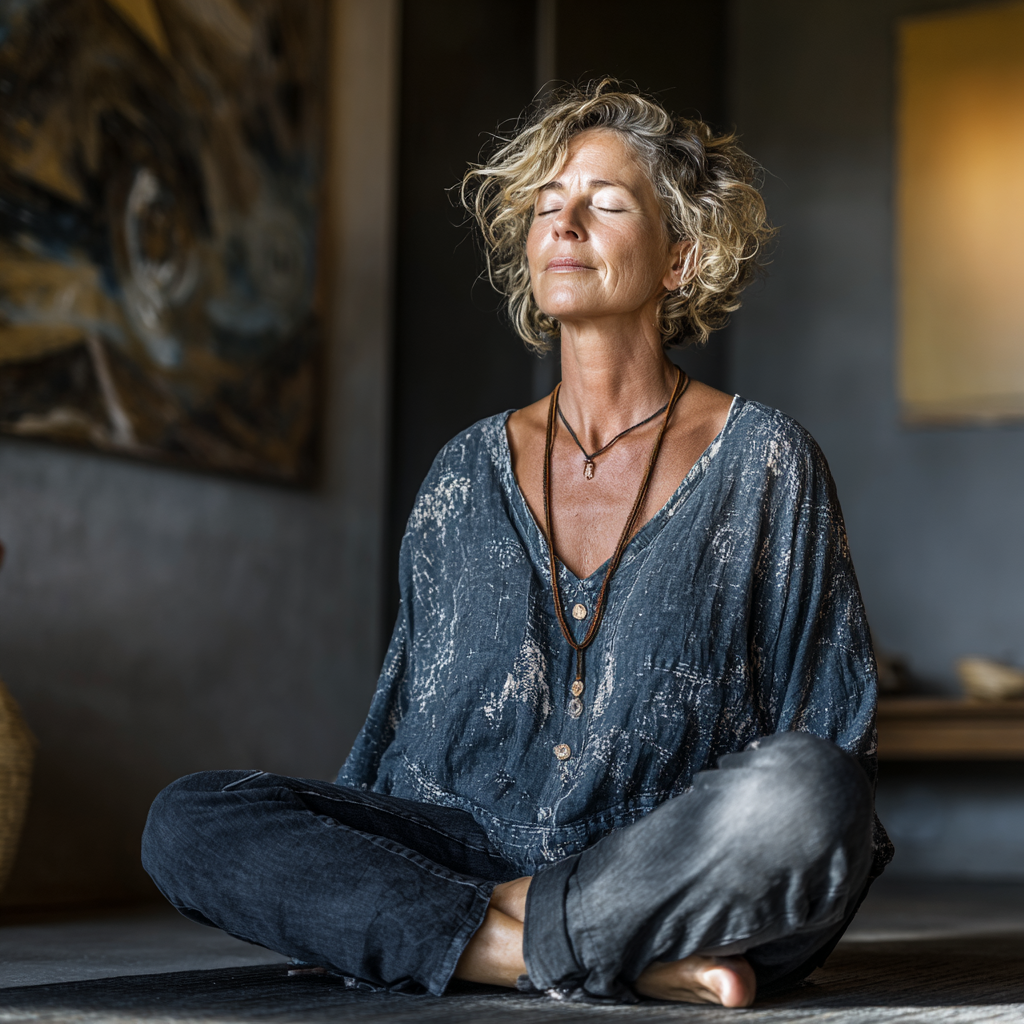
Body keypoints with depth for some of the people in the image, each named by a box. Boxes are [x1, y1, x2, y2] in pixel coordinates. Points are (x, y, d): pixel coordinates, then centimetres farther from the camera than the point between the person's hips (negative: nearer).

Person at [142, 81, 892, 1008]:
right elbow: (401, 724, 17)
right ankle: (636, 956, -24)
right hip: (463, 851, 4)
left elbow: (832, 723, 3)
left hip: (681, 867, -3)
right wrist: (320, 853, 1)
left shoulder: (764, 463, 5)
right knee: (188, 820, -19)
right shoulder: (469, 472, 13)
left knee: (807, 787, -35)